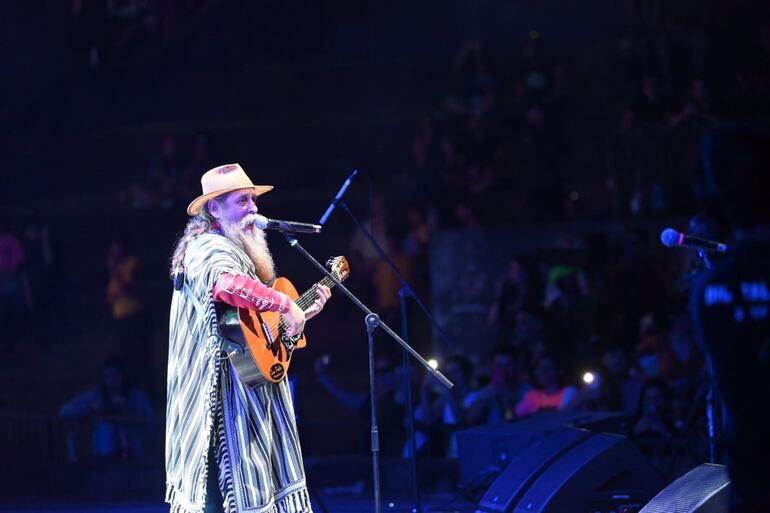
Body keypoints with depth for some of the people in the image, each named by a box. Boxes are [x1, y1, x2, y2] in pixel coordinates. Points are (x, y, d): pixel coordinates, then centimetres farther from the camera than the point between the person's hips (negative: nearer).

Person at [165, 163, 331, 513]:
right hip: (235, 383, -11)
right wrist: (284, 304, -28)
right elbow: (230, 285, -36)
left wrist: (305, 313, 18)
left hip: (259, 380, 11)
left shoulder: (238, 249, 21)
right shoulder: (213, 248, -12)